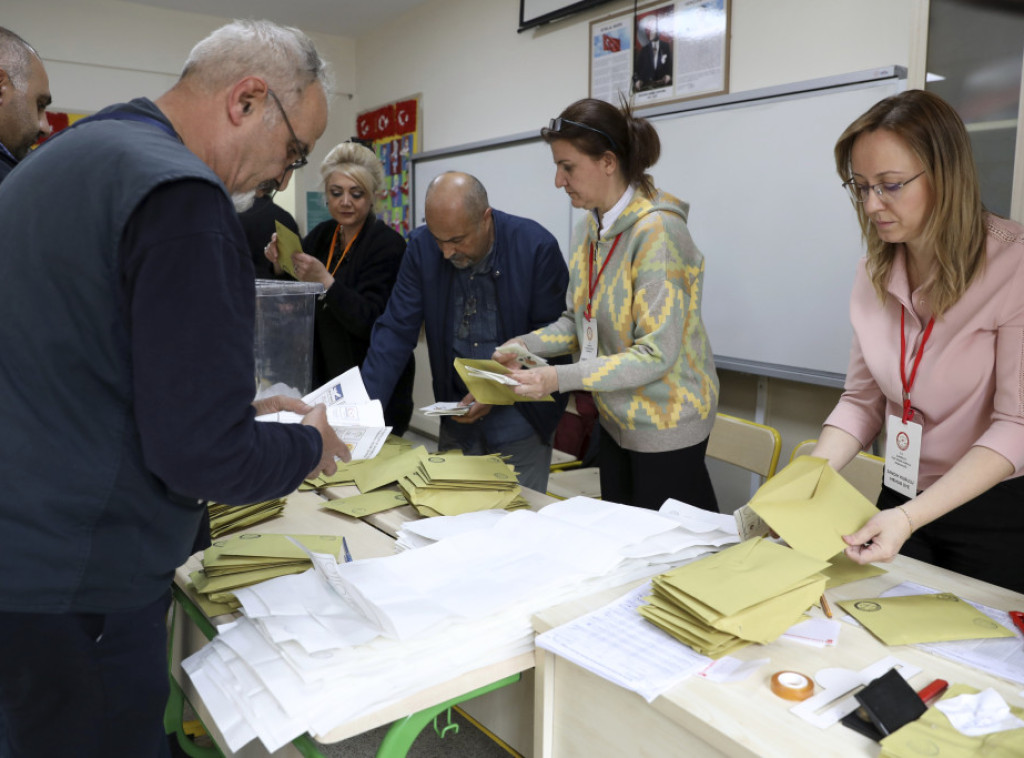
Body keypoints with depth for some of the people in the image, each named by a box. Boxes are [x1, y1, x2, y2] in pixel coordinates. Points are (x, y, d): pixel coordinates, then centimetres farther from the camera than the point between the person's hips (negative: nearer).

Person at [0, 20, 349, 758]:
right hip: (77, 590, -9)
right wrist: (309, 446, -5)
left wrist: (245, 409, 14)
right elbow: (199, 453, -25)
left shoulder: (63, 157, 10)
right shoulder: (182, 196, -22)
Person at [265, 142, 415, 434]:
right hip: (325, 380, 6)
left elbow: (372, 322, -22)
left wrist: (325, 281, -31)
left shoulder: (388, 245, -14)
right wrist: (281, 267, -9)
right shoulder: (321, 235, 6)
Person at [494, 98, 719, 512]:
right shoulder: (588, 228, 3)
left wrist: (561, 378, -31)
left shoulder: (657, 230, -22)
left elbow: (656, 354, -25)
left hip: (665, 426, -8)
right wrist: (524, 345, -7)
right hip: (615, 418, 8)